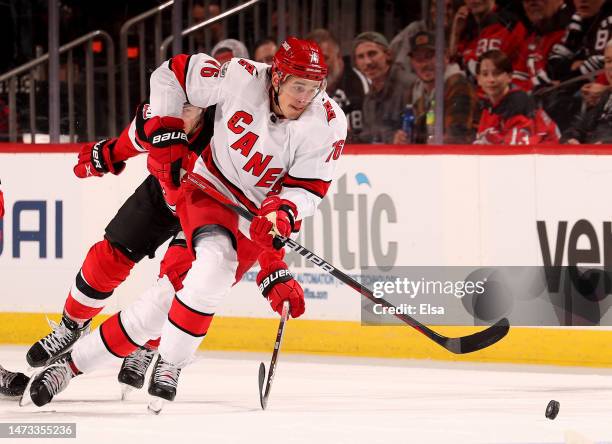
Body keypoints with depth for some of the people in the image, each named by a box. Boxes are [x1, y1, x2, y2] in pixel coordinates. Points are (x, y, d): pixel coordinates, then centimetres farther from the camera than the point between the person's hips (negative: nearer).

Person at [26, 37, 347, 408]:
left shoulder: (328, 124, -16)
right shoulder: (241, 79, -19)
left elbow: (308, 189, -12)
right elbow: (171, 74, -6)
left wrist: (282, 211, -33)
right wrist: (165, 136, -9)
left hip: (259, 214, 2)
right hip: (210, 190, -1)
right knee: (215, 263, -31)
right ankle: (170, 362, -14)